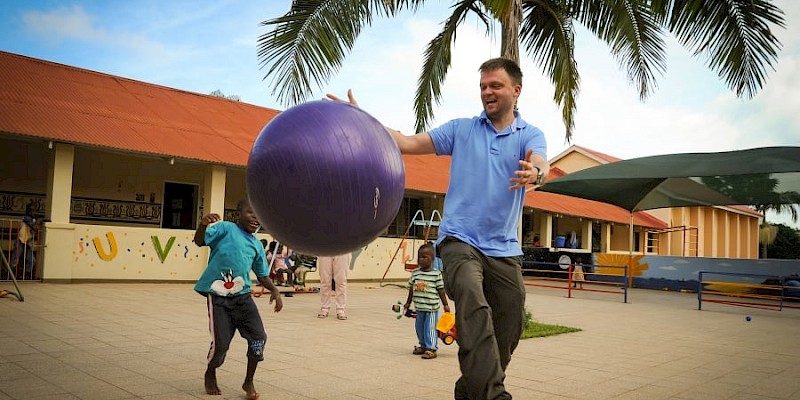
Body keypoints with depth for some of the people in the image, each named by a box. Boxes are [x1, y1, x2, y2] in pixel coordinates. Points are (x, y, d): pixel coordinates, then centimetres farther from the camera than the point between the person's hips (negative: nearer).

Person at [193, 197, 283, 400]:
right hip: (218, 296, -5)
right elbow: (199, 241, -16)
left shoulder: (257, 245, 11)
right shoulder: (226, 228, -4)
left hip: (242, 296, 5)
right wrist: (203, 224, -36)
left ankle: (249, 381, 16)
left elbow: (262, 275, 17)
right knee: (221, 342, -5)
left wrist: (274, 290, 0)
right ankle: (210, 375, 29)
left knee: (259, 337, -6)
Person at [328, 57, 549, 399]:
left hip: (504, 248, 2)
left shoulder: (530, 135, 6)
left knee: (509, 329, 6)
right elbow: (407, 143, 2)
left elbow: (541, 166, -16)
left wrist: (534, 173, -42)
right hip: (460, 239, -2)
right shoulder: (461, 129, 8)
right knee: (474, 306, -29)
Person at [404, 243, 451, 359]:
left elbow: (441, 290, -1)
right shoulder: (415, 273, 4)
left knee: (430, 328, -4)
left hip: (432, 307, -5)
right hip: (419, 307, 5)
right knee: (419, 327, 15)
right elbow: (411, 289, 13)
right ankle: (423, 346, 30)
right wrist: (408, 303, 17)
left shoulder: (436, 274, -7)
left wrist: (445, 304, 1)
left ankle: (431, 348, 4)